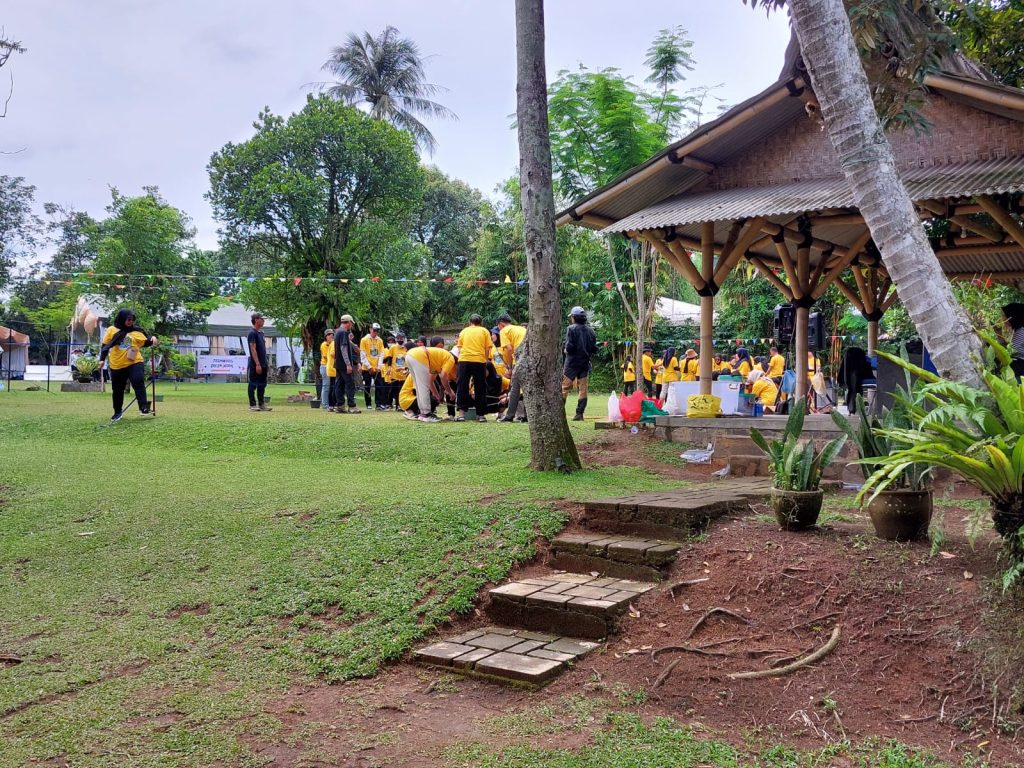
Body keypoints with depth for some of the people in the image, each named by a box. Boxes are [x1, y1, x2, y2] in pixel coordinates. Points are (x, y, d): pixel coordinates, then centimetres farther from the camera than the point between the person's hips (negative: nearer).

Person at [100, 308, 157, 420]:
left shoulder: (136, 331, 2)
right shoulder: (111, 330, 1)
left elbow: (144, 343, 2)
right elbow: (105, 346, 6)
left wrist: (151, 339, -18)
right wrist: (102, 359, 2)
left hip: (135, 363, -1)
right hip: (117, 365, 1)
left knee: (139, 383, -17)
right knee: (117, 389, 11)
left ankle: (144, 408, -17)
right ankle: (117, 412, 26)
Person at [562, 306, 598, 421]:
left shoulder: (571, 329, -9)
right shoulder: (590, 331, 6)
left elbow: (569, 347, -17)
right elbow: (594, 349, 5)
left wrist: (566, 351, 3)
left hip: (572, 363, -4)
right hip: (585, 364, 4)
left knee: (564, 388, 0)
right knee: (583, 389, 6)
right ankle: (579, 413, 3)